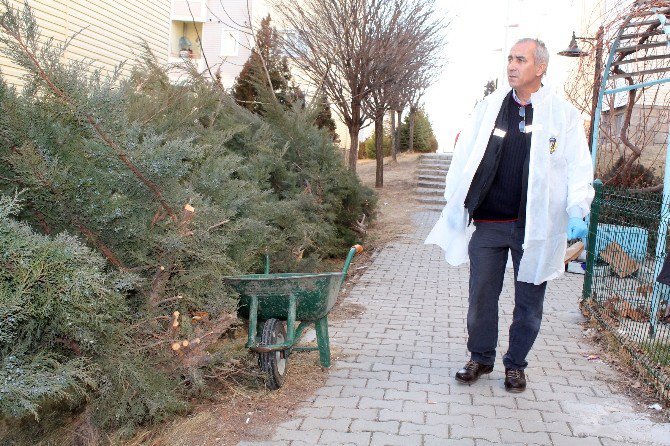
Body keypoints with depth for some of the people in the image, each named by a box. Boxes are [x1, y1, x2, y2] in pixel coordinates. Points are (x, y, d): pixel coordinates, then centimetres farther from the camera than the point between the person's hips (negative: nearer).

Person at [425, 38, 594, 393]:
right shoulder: (489, 107, 7)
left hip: (535, 226, -1)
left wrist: (577, 211, -14)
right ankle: (481, 357, 30)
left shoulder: (563, 113, 0)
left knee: (528, 300, 10)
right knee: (481, 295, 10)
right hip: (487, 223, 2)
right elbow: (465, 156, 8)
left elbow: (578, 168, -1)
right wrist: (454, 203, 1)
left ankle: (516, 364, 29)